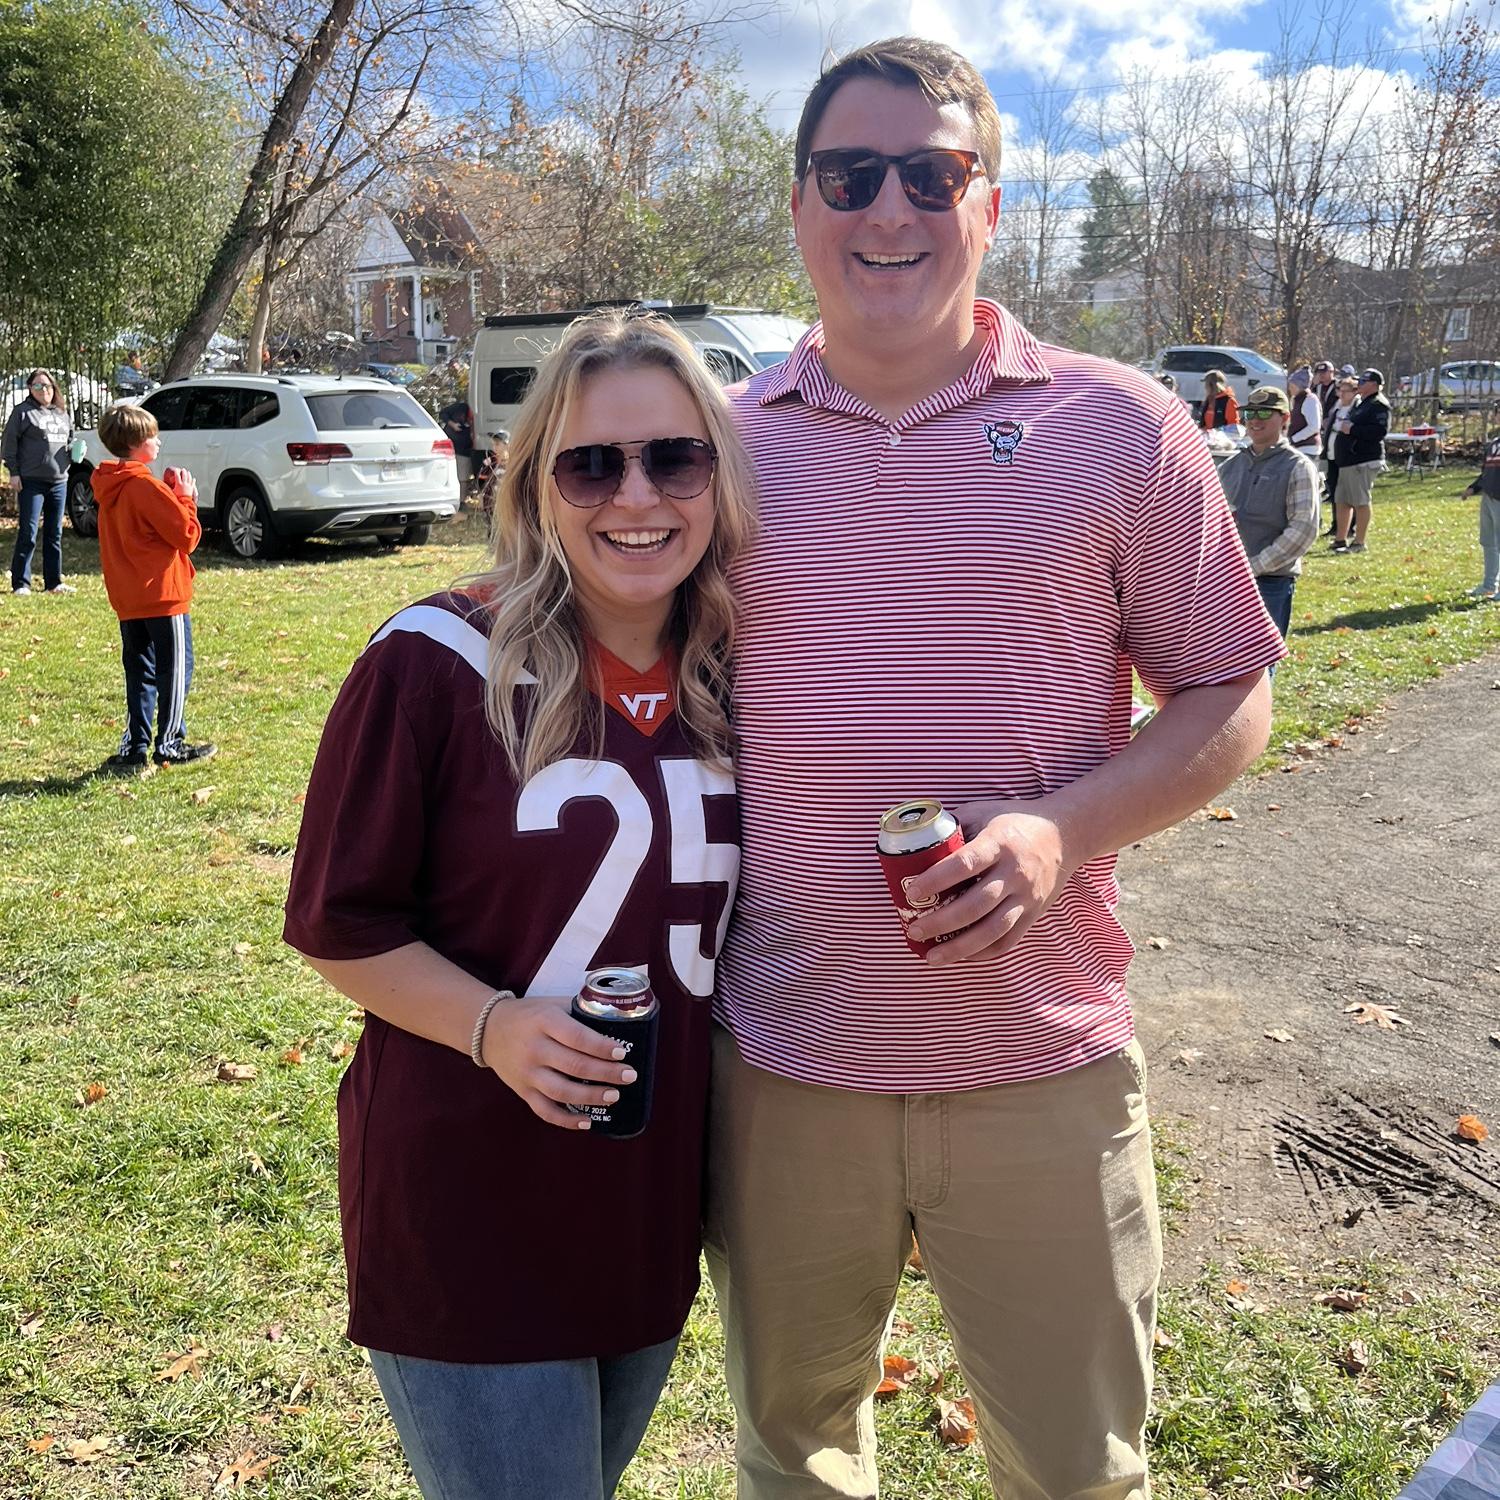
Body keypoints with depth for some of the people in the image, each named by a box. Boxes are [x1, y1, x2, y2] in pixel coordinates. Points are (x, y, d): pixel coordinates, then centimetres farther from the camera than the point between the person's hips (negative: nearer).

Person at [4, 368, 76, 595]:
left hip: (59, 481, 6)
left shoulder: (62, 414, 16)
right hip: (31, 481, -6)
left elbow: (69, 440, 28)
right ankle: (20, 583, -1)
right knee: (28, 534, -5)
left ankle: (54, 582, 18)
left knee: (55, 534, 10)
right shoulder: (22, 411, -1)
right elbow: (9, 443, -4)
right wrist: (13, 472, -10)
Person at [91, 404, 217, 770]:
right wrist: (185, 498, -2)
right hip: (164, 595, -8)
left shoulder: (110, 489, 11)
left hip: (128, 599, 8)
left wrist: (172, 495, 10)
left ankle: (134, 747, 13)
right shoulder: (146, 486, -16)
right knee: (175, 670, 3)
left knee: (140, 672, 13)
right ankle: (169, 745, 8)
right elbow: (187, 536, -15)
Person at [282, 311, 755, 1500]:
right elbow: (340, 925, -10)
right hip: (469, 1211, -5)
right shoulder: (439, 660, -17)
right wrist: (491, 1025, -24)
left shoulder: (736, 676, -1)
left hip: (659, 1199, 6)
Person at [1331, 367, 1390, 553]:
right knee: (1341, 501, 13)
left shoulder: (1379, 405, -9)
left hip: (1364, 461, -10)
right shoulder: (1359, 403, 21)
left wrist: (1352, 429, -18)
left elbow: (1380, 430, -21)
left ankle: (1359, 543, -1)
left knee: (1361, 502, -6)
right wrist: (1342, 424, 10)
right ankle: (1340, 539, 22)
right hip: (1348, 460, 10)